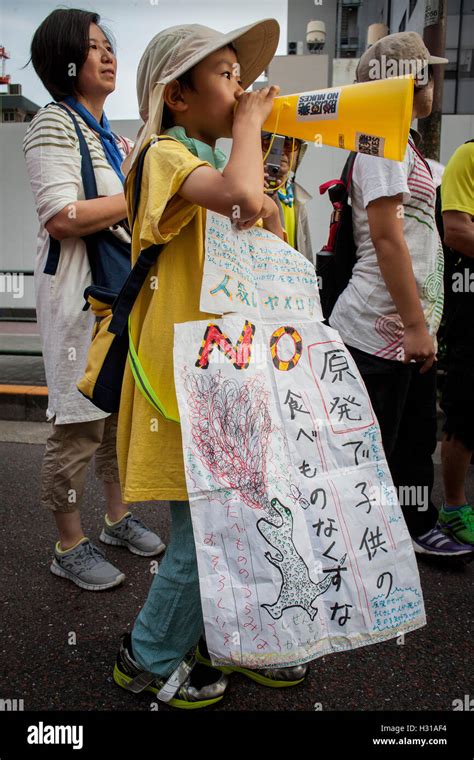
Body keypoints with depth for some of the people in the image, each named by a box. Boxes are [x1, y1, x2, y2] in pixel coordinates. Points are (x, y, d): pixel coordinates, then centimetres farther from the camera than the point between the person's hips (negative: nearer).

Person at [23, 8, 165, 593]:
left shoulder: (109, 136, 19)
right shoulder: (53, 124, -7)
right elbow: (62, 219, -19)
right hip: (80, 291, -8)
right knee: (78, 423, -2)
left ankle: (117, 517, 30)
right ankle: (70, 547, 13)